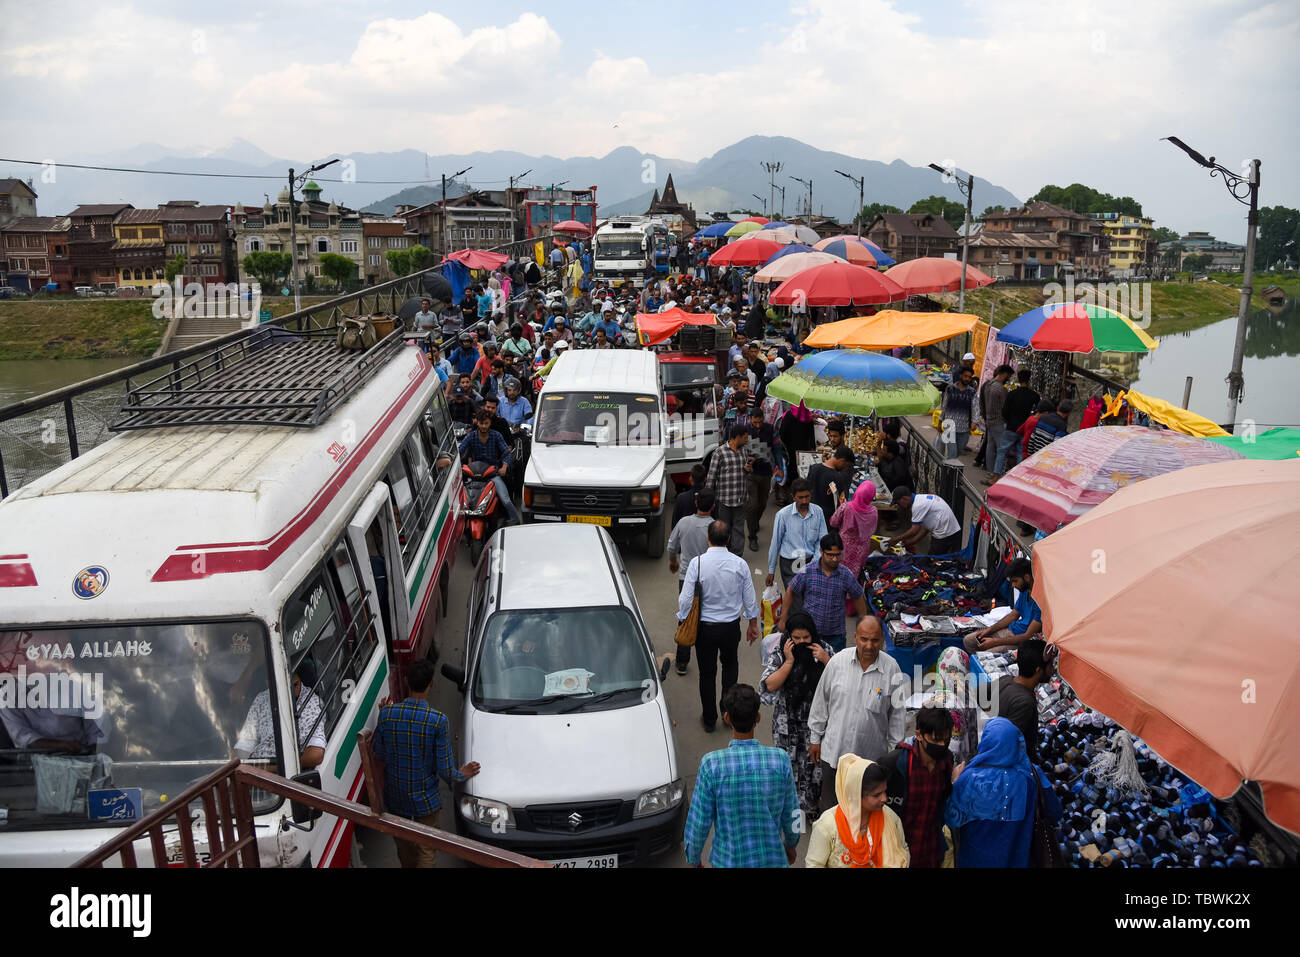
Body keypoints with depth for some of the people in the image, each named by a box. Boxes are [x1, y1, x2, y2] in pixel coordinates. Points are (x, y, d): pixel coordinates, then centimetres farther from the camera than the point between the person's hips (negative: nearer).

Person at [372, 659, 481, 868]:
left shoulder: (386, 713, -15)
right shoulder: (438, 721, -23)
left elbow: (378, 755, -3)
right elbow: (445, 770, -16)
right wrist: (461, 775, 4)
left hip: (394, 796, 4)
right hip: (425, 799, -4)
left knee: (404, 844, 26)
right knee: (427, 850, 13)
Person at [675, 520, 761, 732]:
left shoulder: (697, 563, -17)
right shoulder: (739, 564, -10)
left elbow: (685, 599, -15)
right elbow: (749, 598, -2)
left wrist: (683, 624, 1)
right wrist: (753, 624, 13)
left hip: (705, 627, -2)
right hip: (731, 627, 2)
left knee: (707, 672, 15)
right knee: (730, 664, 27)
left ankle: (709, 719, 27)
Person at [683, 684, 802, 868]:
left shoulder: (711, 765, -20)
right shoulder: (780, 759, -15)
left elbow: (699, 823, -12)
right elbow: (791, 814, -2)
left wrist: (693, 860, 5)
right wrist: (791, 845, 18)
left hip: (728, 860, -1)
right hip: (773, 859, 1)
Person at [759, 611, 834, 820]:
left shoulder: (825, 650, -5)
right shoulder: (779, 652, -7)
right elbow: (770, 685, -12)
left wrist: (826, 660, -19)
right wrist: (789, 661, -20)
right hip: (787, 722, 0)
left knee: (814, 762, 5)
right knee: (788, 763, 9)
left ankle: (812, 806, 24)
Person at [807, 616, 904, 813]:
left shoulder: (892, 668, -8)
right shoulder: (838, 661, -6)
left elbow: (897, 713, 2)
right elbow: (821, 701, 4)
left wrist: (894, 751, 5)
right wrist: (815, 738, 8)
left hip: (872, 754, -1)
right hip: (833, 751, 1)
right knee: (829, 807, 11)